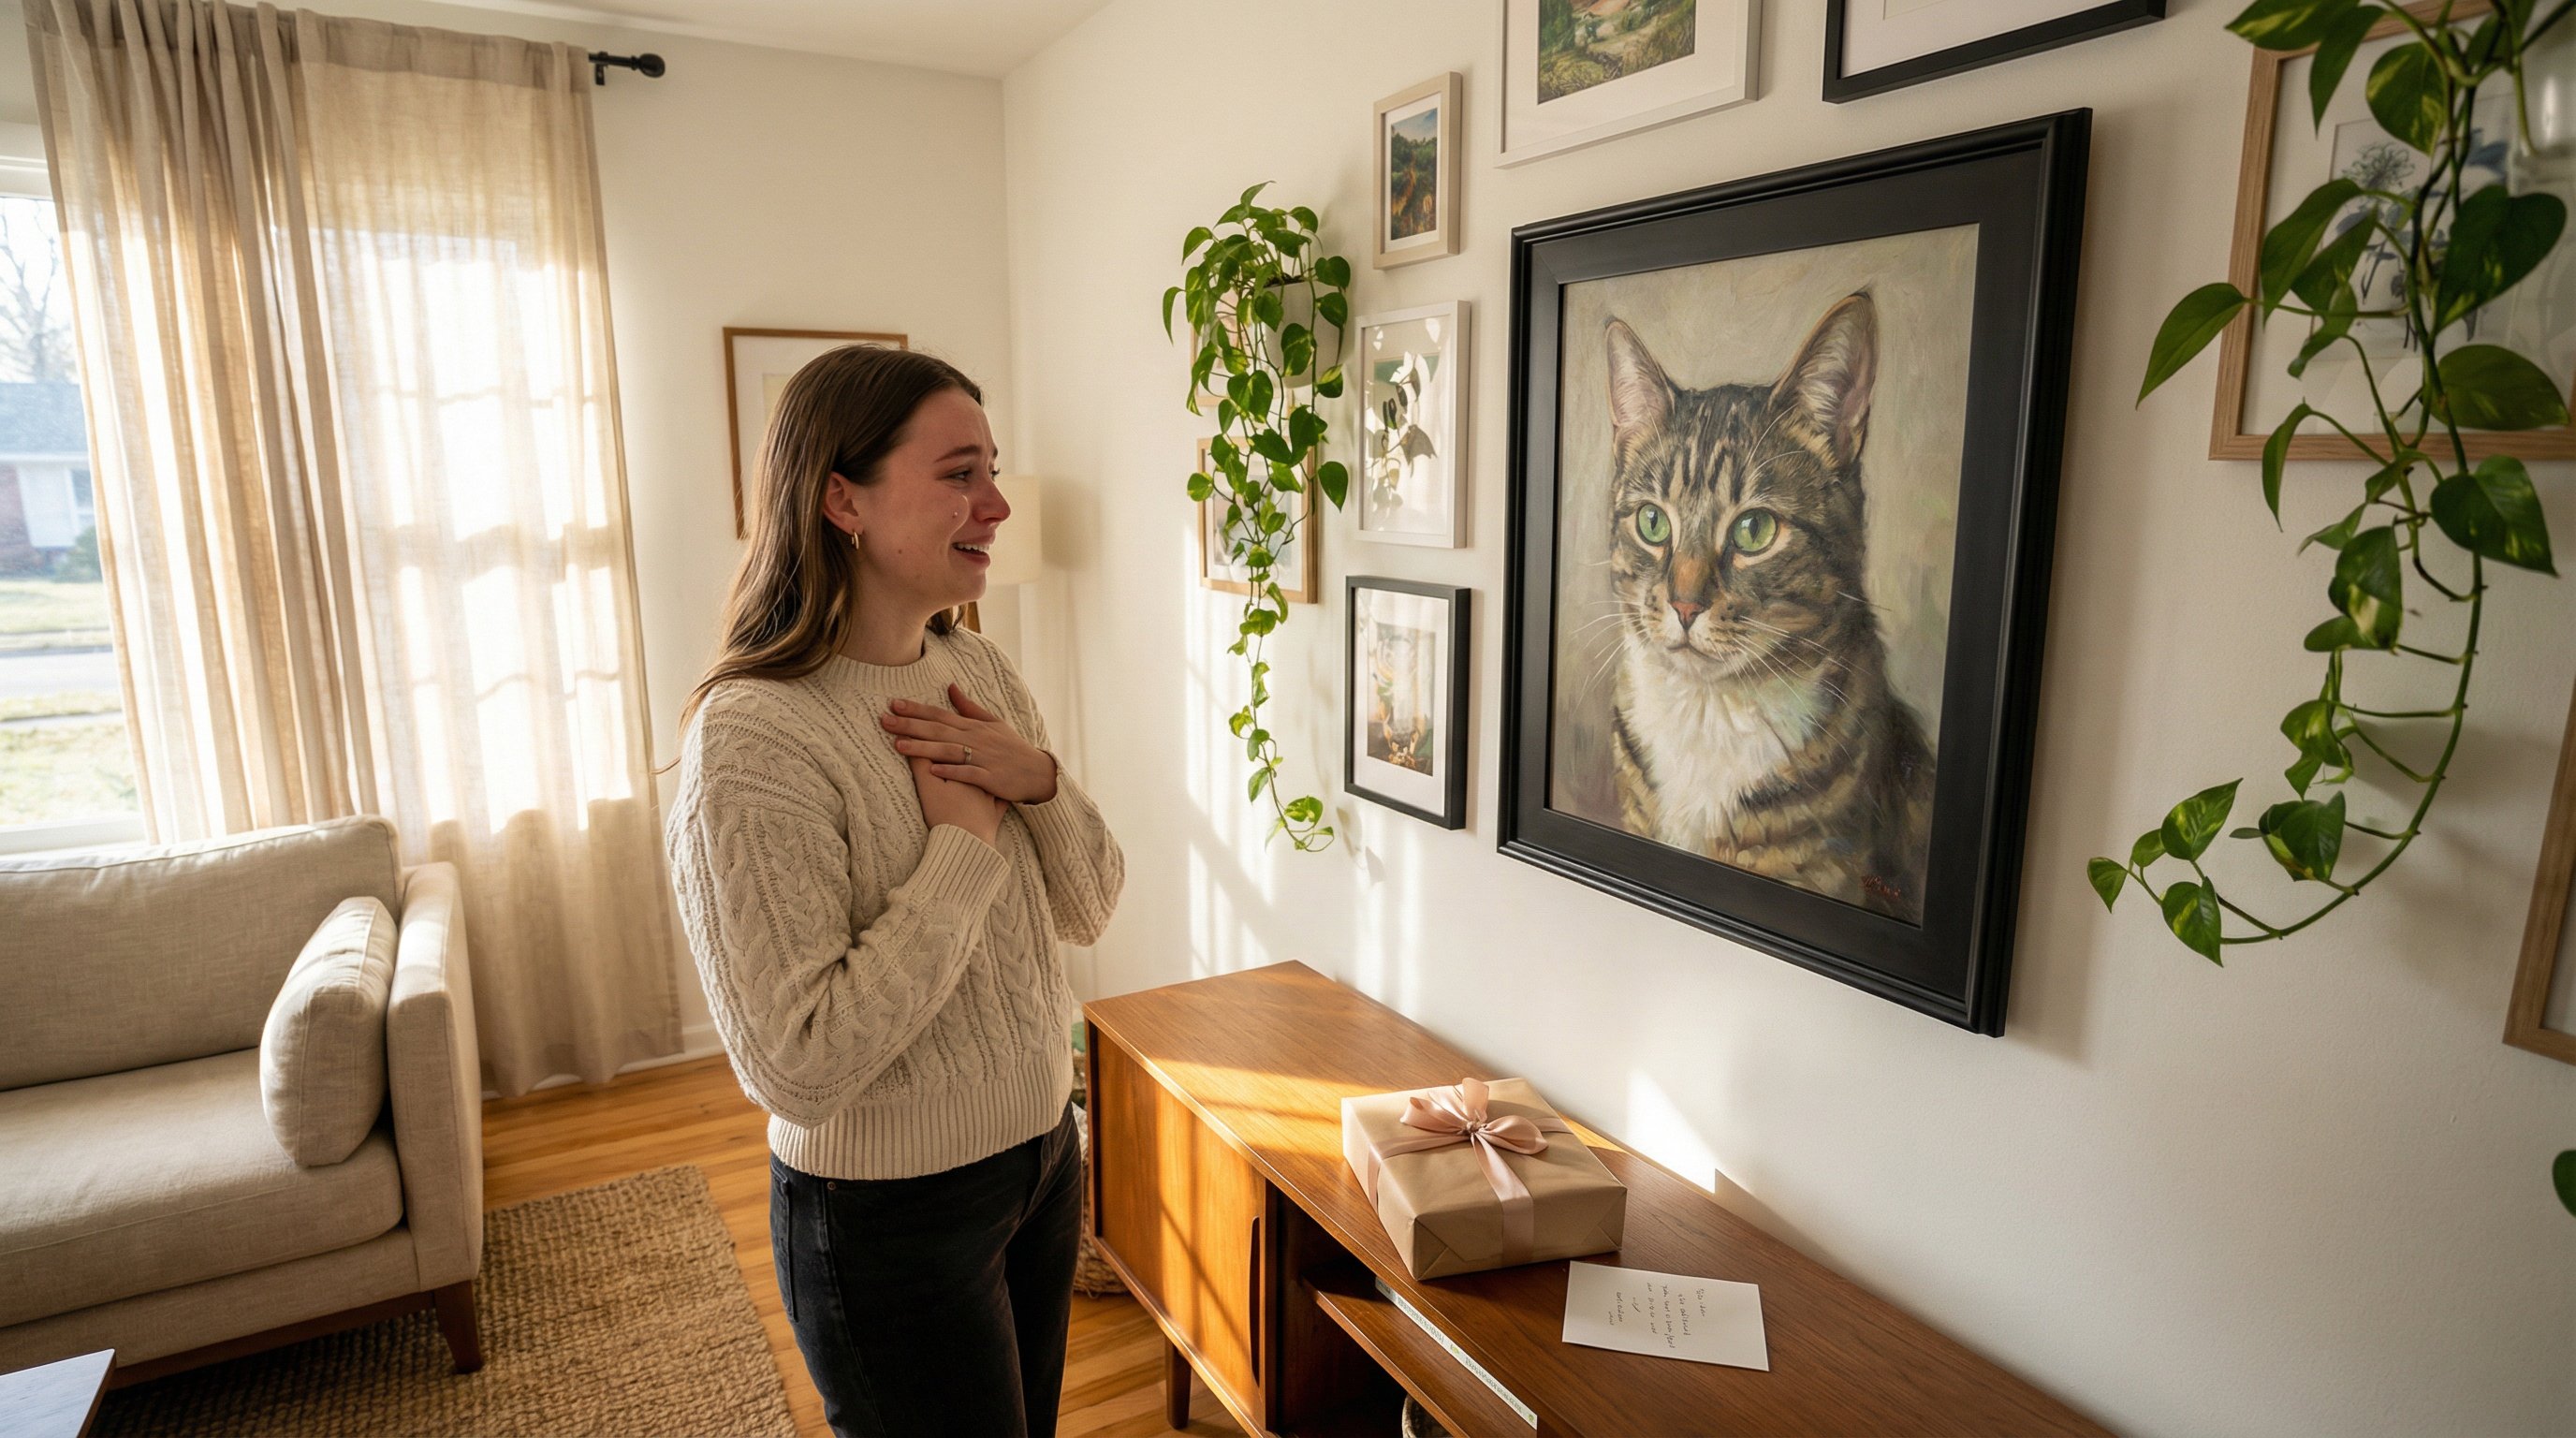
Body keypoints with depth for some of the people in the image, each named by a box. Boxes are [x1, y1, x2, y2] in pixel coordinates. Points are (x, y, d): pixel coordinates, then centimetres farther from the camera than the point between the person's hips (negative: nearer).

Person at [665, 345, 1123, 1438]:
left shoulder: (979, 670, -2)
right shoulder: (753, 736, -25)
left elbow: (1089, 908, 2)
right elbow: (796, 1064, -28)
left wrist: (1038, 781, -17)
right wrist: (964, 841, -24)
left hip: (1043, 1152, 7)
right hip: (889, 1214, -7)